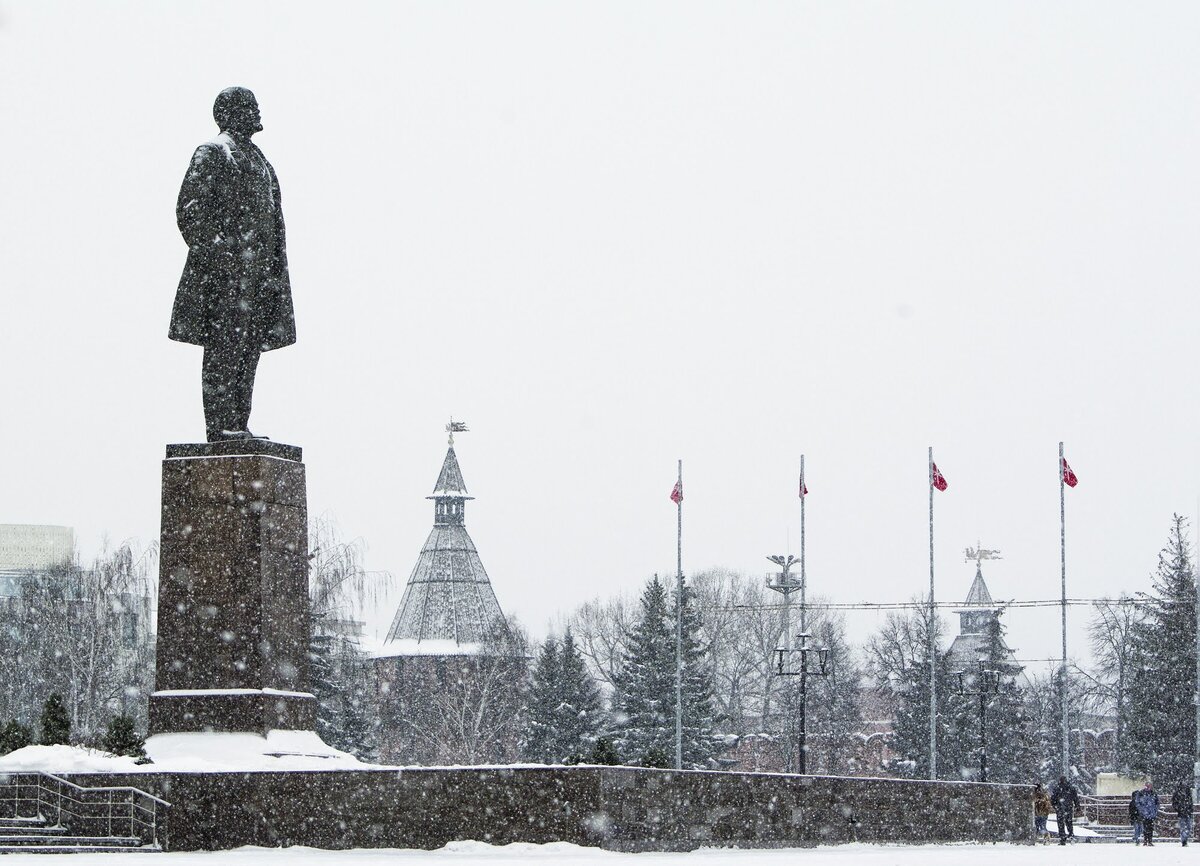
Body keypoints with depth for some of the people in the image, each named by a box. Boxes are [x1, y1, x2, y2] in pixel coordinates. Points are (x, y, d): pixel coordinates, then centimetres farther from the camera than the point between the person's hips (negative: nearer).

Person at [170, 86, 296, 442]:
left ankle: (239, 424, 7)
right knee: (224, 345, -11)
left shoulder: (258, 160, 24)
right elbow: (190, 210, -11)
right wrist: (214, 252, -20)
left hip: (257, 270, 9)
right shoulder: (211, 153, -2)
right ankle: (219, 423, -13)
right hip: (225, 266, -9)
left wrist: (277, 270, 17)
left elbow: (273, 220, 25)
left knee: (250, 346, 6)